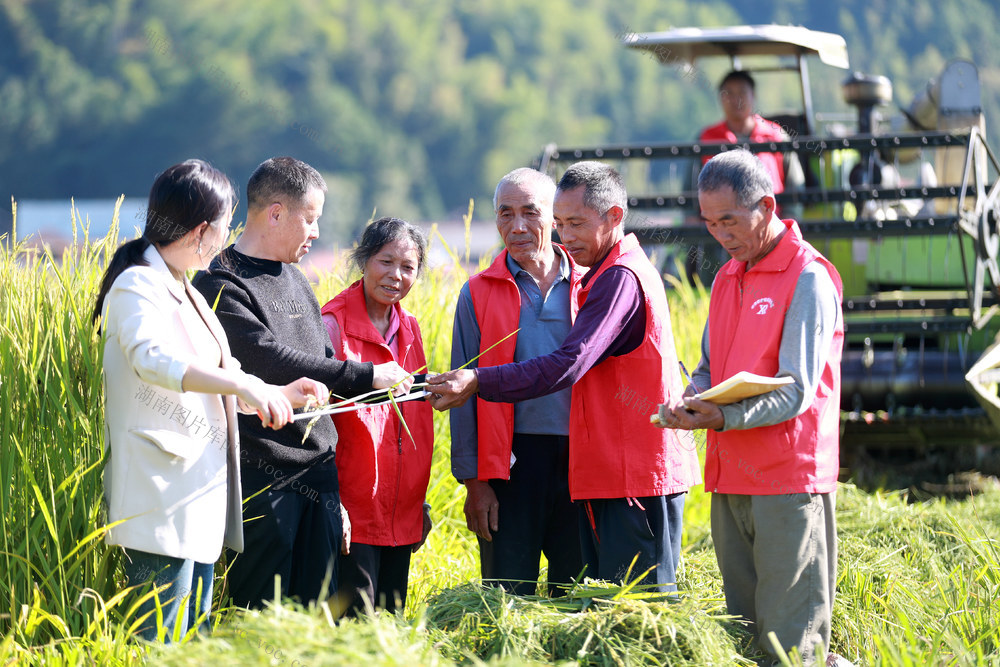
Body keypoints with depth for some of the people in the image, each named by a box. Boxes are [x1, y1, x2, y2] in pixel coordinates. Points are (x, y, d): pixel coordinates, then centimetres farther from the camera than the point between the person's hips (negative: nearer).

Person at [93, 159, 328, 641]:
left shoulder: (186, 292, 19)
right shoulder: (138, 286, -11)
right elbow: (154, 360, -31)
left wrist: (279, 394, 23)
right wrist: (241, 384, -40)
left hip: (199, 500, 10)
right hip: (159, 499, -10)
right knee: (159, 643, -11)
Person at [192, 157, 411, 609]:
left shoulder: (295, 280, 18)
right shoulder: (221, 284, -9)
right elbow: (272, 363, -20)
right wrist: (366, 376, -15)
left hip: (319, 477, 8)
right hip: (264, 480, -8)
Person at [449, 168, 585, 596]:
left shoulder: (587, 287, 9)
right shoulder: (479, 294, 7)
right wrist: (474, 480, -2)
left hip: (579, 461, 1)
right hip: (512, 461, -1)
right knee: (508, 596, -2)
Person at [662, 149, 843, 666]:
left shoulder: (808, 278, -9)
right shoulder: (727, 277, 16)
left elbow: (796, 392, -15)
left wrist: (724, 418, -28)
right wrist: (691, 401, -3)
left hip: (788, 482, -8)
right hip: (730, 479, 8)